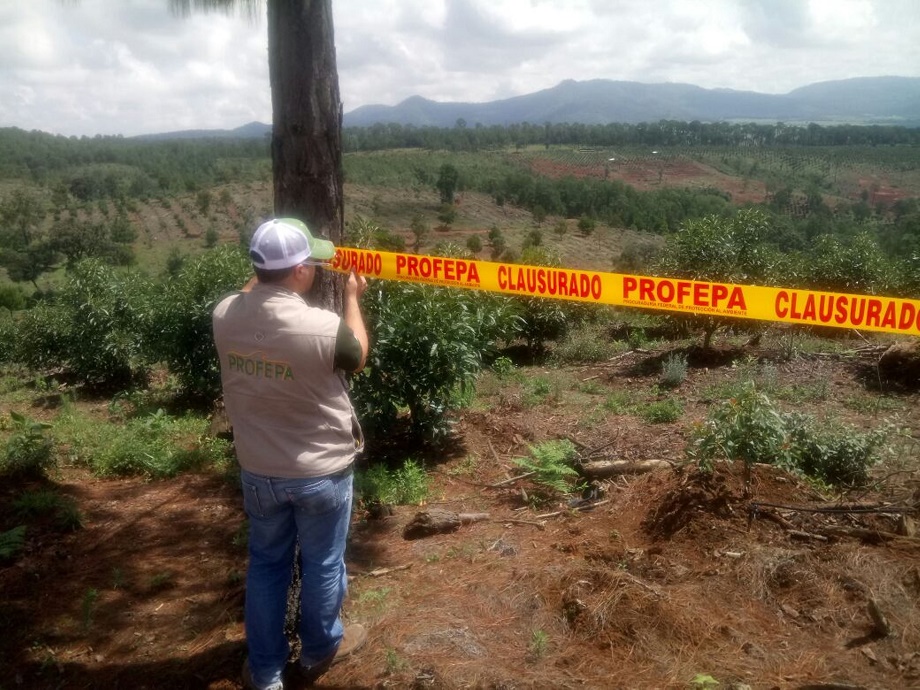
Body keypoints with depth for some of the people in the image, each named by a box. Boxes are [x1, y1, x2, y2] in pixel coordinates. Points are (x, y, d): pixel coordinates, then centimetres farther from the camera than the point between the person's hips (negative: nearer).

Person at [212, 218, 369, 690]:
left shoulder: (225, 315, -13)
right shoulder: (322, 327, -28)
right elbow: (358, 357, -4)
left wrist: (268, 275, 19)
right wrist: (353, 297, 8)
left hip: (257, 470, 4)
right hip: (321, 471, -4)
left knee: (266, 564, 21)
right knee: (322, 565, 19)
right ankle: (319, 651, 41)